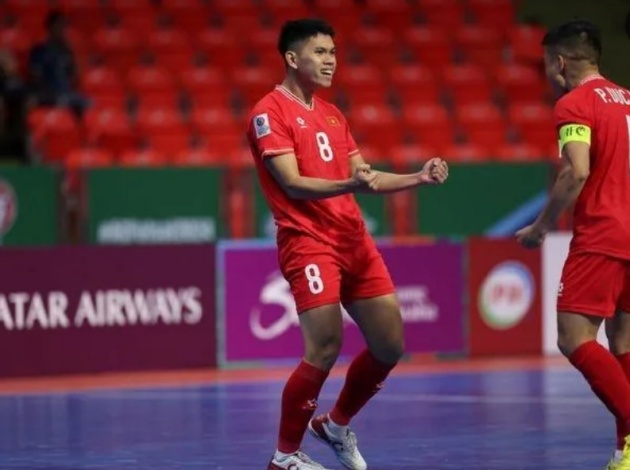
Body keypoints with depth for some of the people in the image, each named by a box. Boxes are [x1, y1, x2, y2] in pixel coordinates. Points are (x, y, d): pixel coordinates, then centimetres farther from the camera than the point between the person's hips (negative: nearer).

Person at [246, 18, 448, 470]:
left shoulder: (331, 114, 17)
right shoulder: (270, 113, -8)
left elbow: (363, 178, 20)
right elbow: (292, 183, -16)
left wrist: (418, 178, 6)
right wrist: (349, 185, -32)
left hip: (354, 240, 8)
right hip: (307, 242, -8)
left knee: (390, 345, 7)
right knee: (325, 350, -15)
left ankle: (337, 425, 28)